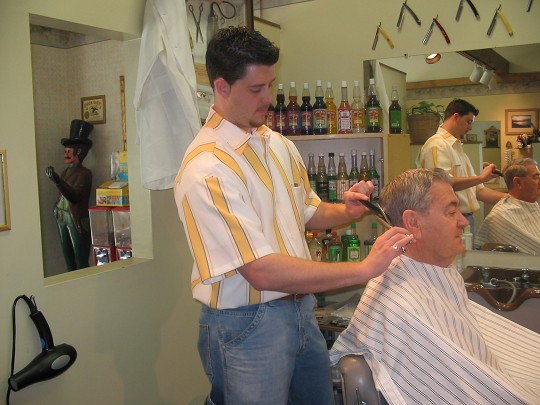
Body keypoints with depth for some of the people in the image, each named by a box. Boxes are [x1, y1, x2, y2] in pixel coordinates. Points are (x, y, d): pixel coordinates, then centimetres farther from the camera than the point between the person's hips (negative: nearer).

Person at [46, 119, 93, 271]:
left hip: (77, 220, -8)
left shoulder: (84, 173, -10)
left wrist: (57, 181, -36)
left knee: (81, 263, -5)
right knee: (68, 259, 12)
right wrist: (57, 207, 7)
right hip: (62, 219, 8)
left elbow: (75, 196, -24)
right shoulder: (66, 171, 12)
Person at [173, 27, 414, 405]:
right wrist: (365, 268, -25)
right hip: (247, 324, -8)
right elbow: (262, 271, -27)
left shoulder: (279, 144, 4)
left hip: (301, 309, 8)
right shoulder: (206, 169, -23)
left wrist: (346, 211, -4)